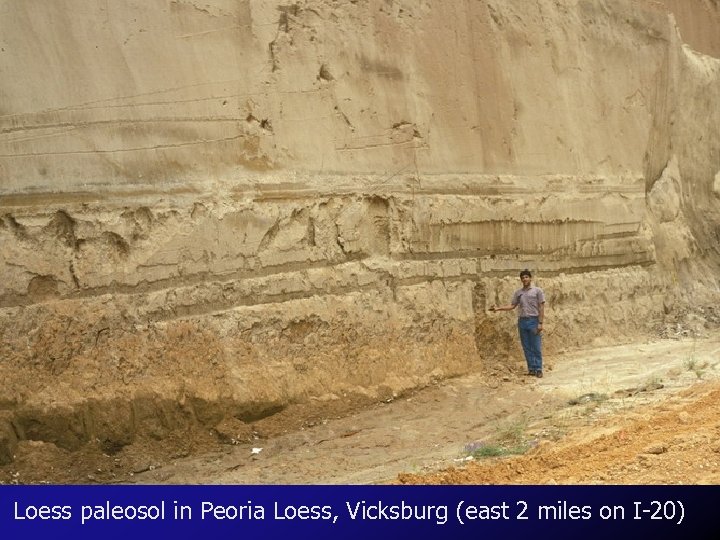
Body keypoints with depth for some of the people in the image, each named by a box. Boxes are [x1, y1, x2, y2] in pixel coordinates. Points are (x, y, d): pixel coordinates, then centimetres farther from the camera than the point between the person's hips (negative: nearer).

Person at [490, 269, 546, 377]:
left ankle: (538, 369, 1)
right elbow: (512, 306, 10)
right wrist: (498, 308, -4)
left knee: (536, 347, -3)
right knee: (527, 347, 6)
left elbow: (541, 307, -3)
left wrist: (540, 323, -10)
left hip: (534, 321, -4)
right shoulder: (518, 292, 11)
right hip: (522, 321, 4)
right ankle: (531, 368, 11)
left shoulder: (537, 291, -1)